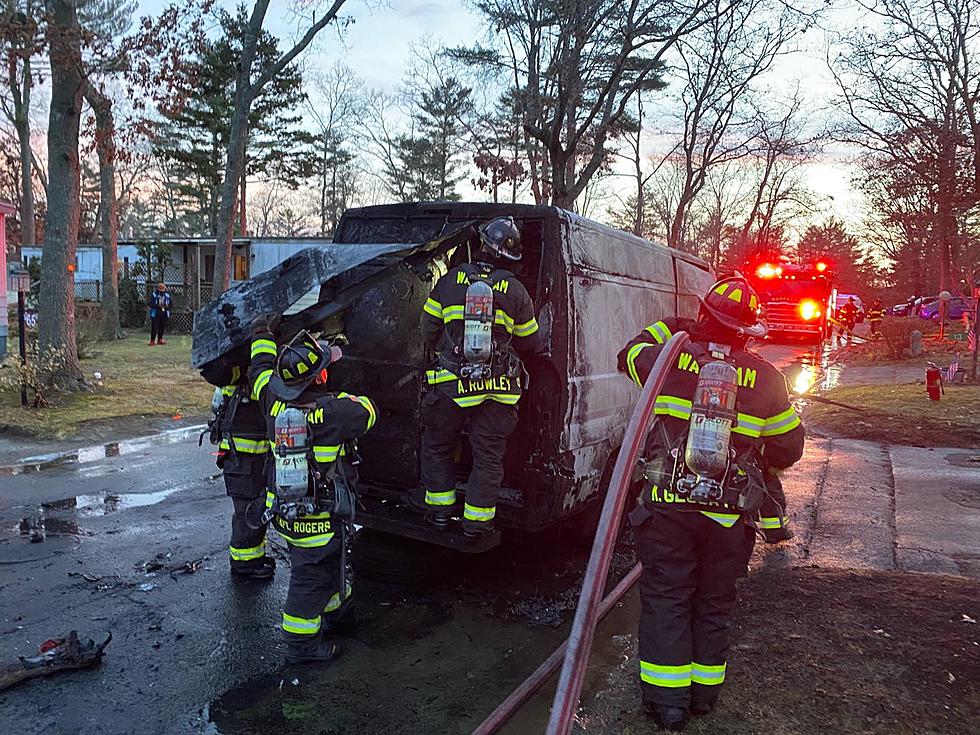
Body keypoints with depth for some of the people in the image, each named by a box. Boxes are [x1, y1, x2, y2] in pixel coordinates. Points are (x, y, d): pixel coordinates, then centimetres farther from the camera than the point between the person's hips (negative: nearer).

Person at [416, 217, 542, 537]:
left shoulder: (449, 280, 2)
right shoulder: (515, 290, 3)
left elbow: (428, 332, 8)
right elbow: (529, 342, 12)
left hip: (451, 382, 0)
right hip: (498, 387, 1)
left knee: (437, 445, 18)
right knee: (488, 454, 9)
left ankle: (439, 508, 24)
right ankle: (477, 520, 13)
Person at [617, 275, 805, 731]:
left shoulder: (672, 359, -4)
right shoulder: (766, 378, 0)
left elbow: (630, 355, 17)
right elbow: (788, 448, 7)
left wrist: (668, 328, 28)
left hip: (668, 505, -1)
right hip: (730, 516, 2)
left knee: (666, 601, 9)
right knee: (714, 605, 17)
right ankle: (705, 693, 30)